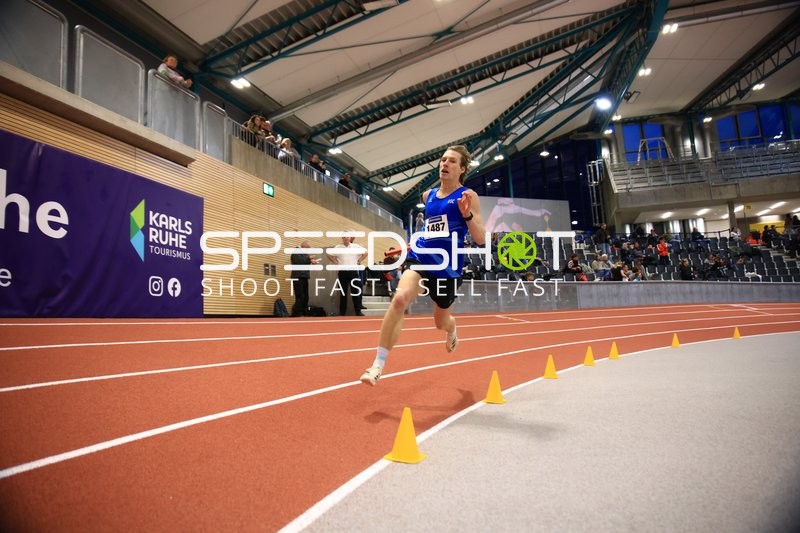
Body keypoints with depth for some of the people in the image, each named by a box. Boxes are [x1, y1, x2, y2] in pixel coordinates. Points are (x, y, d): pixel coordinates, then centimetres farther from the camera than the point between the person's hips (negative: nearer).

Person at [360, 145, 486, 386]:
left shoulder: (467, 196, -3)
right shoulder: (428, 195, 11)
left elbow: (481, 239, -10)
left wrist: (467, 214, -23)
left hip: (447, 266, -2)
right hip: (420, 257, 3)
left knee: (441, 322, 15)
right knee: (399, 298, -27)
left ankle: (452, 333, 57)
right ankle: (378, 364, -22)